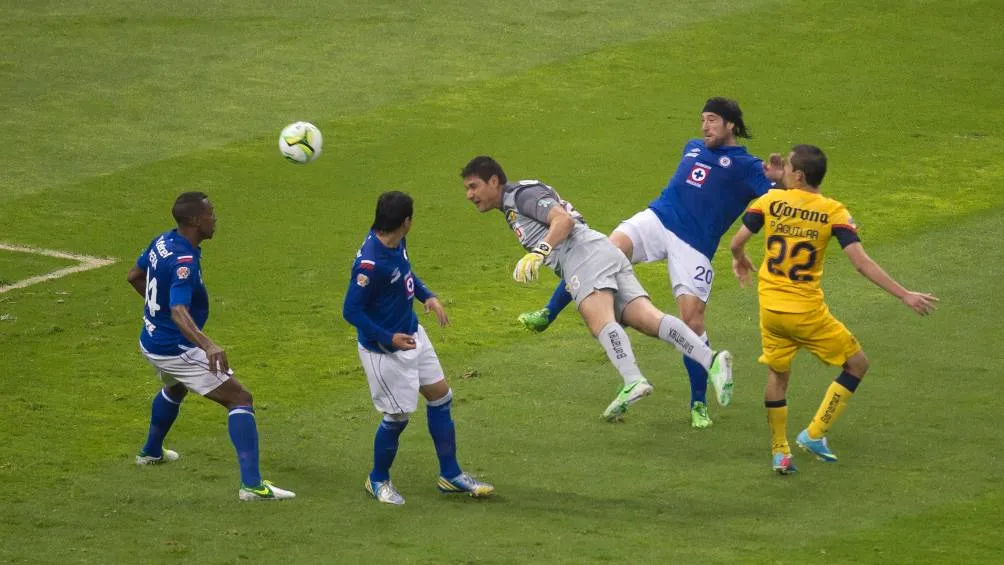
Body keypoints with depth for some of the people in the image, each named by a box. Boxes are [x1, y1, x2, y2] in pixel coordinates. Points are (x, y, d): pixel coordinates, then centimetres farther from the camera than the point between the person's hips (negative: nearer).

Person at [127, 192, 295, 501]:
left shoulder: (162, 241, -1)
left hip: (150, 342, 9)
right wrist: (208, 345, -56)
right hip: (177, 349, -9)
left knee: (175, 388, 41)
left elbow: (134, 276, 16)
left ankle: (151, 452, 60)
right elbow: (179, 312, -43)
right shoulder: (184, 262, -29)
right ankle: (251, 484, -18)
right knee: (240, 399, -9)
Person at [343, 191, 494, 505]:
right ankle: (378, 480, 26)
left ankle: (450, 475, 25)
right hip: (384, 349, -9)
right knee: (398, 416, 1)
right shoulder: (370, 263, -32)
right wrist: (389, 338, -26)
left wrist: (428, 297, 3)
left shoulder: (396, 243, -6)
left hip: (412, 334, 9)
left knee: (440, 396, 13)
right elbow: (351, 311, -26)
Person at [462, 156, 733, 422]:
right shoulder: (510, 209, 34)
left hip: (586, 253, -9)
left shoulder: (522, 194, 3)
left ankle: (633, 381, -53)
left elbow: (564, 219, -12)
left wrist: (538, 253, -24)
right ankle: (711, 360, -30)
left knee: (600, 320, -30)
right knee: (649, 320, -11)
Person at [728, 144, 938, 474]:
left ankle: (779, 453, 22)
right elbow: (861, 263, -15)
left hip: (770, 308, 3)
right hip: (807, 311, -3)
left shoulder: (770, 201, -4)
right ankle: (814, 434, 9)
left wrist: (740, 261, 22)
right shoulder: (833, 212, -9)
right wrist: (904, 296, -12)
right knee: (857, 364, 14)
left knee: (777, 373, 22)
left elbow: (737, 243, -3)